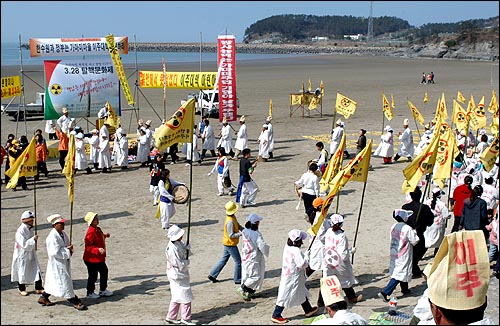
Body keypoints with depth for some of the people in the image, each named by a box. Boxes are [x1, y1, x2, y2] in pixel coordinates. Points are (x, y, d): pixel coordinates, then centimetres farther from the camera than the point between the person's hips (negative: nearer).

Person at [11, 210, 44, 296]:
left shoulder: (31, 229, 4)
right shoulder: (21, 231, -21)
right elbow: (24, 244, -25)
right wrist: (33, 239, -28)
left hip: (31, 253, 7)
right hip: (22, 254, -7)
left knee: (37, 270, 1)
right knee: (22, 272, 7)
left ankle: (38, 288, 8)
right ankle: (22, 289, 24)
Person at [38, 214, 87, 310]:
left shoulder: (63, 234, 7)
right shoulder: (52, 237, -21)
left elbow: (67, 244, 21)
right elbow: (55, 252, -25)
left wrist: (70, 249, -1)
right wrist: (67, 250, -19)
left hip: (64, 262, 9)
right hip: (57, 264, -9)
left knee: (53, 282, 18)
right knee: (65, 283, -2)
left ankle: (43, 298, 31)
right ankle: (75, 302, 3)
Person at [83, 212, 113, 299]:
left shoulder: (97, 229, 5)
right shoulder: (91, 232, -26)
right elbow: (88, 247, -28)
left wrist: (104, 235, 11)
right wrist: (98, 250, -38)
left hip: (99, 258, 10)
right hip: (91, 259, -10)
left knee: (104, 271, 19)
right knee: (93, 276, 4)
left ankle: (103, 290, 35)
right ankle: (90, 293, 22)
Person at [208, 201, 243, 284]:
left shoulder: (233, 217, 1)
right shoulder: (230, 221, -28)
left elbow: (238, 225, 12)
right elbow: (231, 235, -25)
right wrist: (241, 234, -24)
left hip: (227, 243, 9)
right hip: (230, 244, -9)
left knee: (224, 259, 17)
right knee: (238, 261, 4)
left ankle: (212, 275, 21)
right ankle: (237, 279, 16)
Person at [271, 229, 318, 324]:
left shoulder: (287, 247, -1)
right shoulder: (296, 251, -27)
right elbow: (302, 264, -28)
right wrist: (306, 261, -8)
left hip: (287, 276, 10)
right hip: (293, 278, -9)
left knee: (302, 293, 23)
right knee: (285, 296, 1)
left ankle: (308, 310, 38)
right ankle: (276, 315, 9)